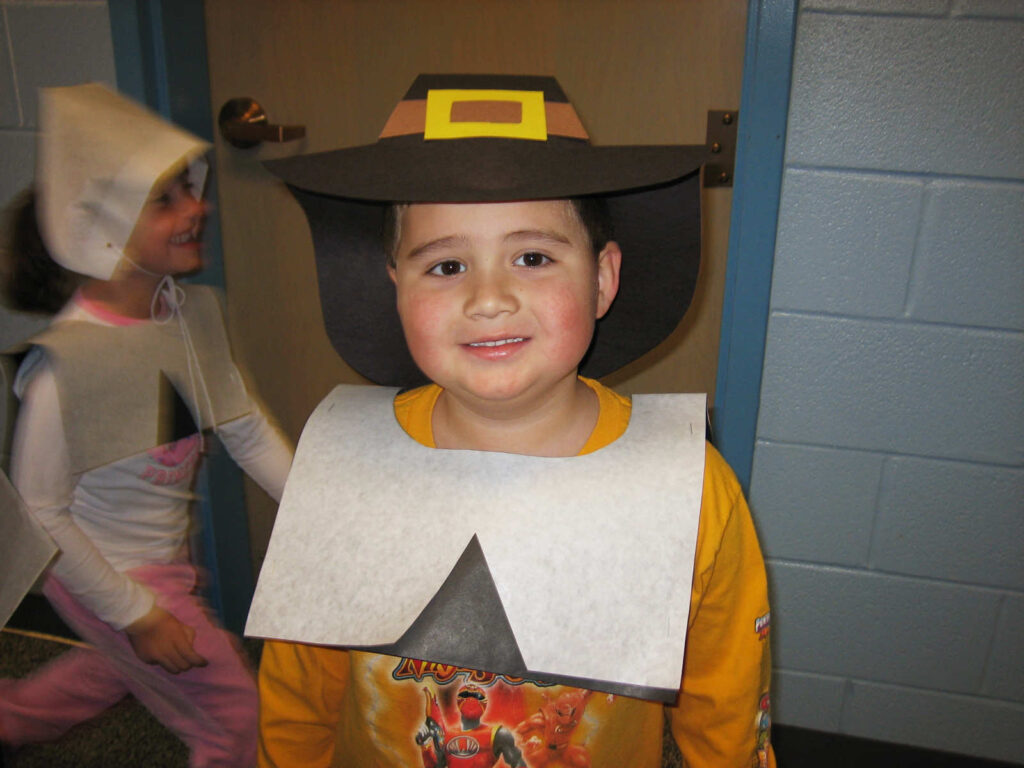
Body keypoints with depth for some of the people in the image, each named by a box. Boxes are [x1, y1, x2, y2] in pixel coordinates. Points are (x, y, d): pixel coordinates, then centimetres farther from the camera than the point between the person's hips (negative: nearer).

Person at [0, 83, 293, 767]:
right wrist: (137, 613, -16)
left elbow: (248, 432, 0)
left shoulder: (193, 313, -9)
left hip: (167, 558, 7)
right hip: (106, 575, -6)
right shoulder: (64, 364, -28)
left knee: (119, 670, 31)